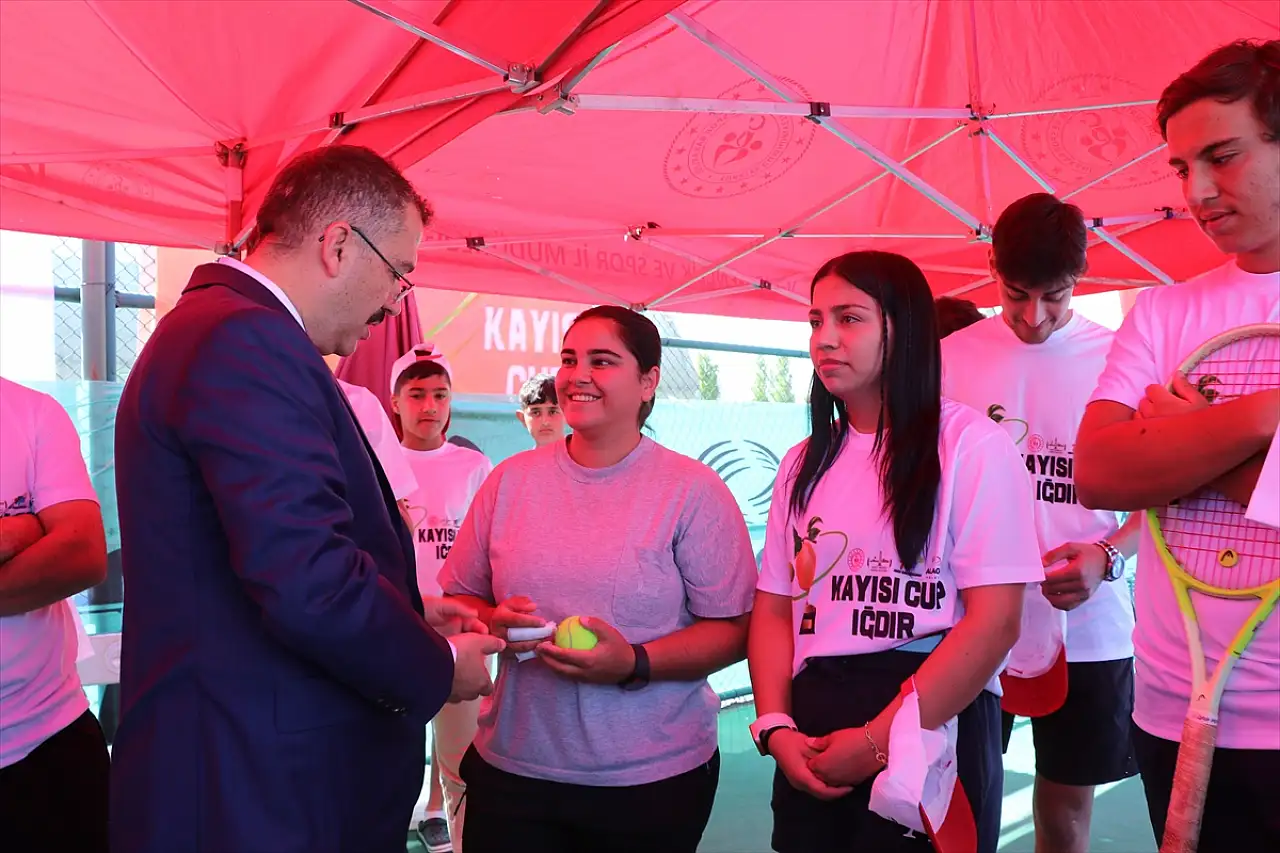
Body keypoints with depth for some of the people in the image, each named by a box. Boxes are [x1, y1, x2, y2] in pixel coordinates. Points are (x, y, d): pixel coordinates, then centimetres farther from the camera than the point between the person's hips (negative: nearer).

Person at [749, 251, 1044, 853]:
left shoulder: (971, 444, -7)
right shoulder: (804, 463, 10)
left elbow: (995, 622, -14)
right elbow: (774, 609, 8)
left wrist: (877, 740, -16)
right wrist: (776, 727, -7)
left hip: (934, 729, -5)